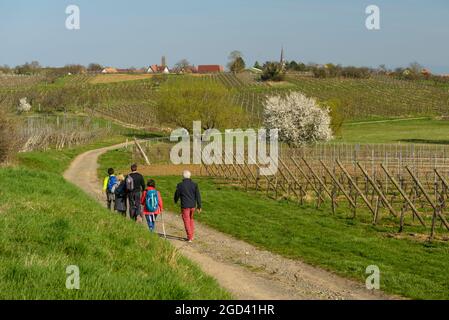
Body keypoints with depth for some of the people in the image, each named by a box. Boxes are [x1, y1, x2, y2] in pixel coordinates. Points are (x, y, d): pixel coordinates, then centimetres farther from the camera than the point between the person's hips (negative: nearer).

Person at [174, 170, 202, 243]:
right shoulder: (194, 185, -4)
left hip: (185, 206, -3)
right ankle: (192, 236, 22)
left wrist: (176, 201, 24)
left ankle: (189, 237, 3)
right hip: (193, 206, 3)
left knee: (187, 221, 5)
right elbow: (198, 196, -5)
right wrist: (199, 206, 1)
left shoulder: (180, 185, -10)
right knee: (191, 219, 21)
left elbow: (177, 195, 2)